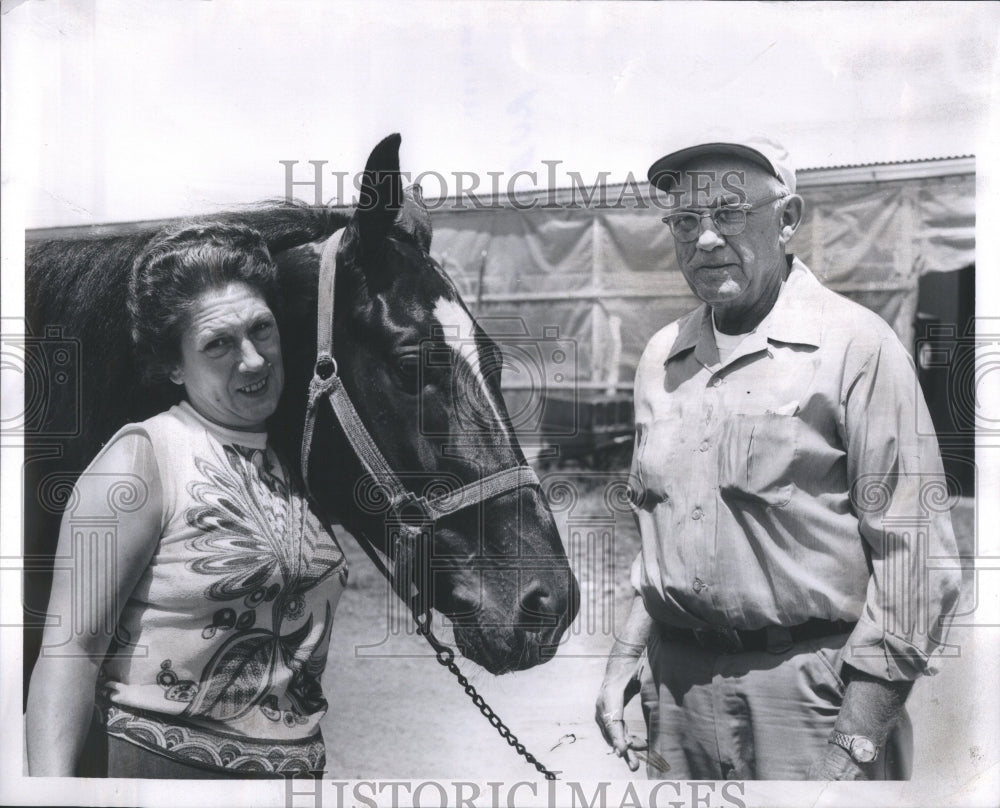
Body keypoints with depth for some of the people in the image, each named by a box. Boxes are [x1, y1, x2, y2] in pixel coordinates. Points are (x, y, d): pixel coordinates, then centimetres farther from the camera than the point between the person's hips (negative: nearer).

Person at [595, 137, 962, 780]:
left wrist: (855, 741, -15)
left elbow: (913, 557, -13)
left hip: (811, 686, -5)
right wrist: (626, 656, 9)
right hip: (676, 681, 5)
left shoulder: (858, 346, -10)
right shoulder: (660, 357, 7)